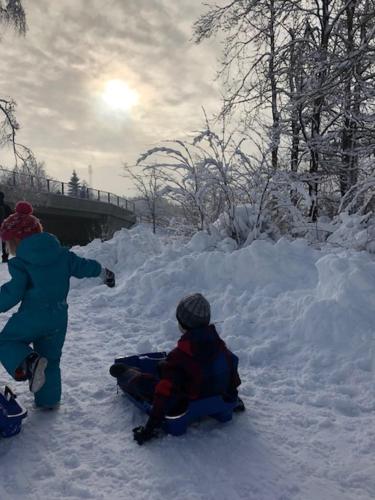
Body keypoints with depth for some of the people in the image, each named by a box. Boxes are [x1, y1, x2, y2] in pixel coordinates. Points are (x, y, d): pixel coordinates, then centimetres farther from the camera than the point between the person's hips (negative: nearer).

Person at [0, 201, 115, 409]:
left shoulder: (20, 262, -12)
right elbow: (82, 265, 15)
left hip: (32, 316, -6)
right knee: (51, 358, 20)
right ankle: (49, 399, 27)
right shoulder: (61, 254, 4)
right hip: (59, 317, 6)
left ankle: (28, 362, -14)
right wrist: (103, 273, 30)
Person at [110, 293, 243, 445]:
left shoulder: (180, 355, -31)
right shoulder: (219, 344, -12)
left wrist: (152, 426, -24)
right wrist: (233, 398, 22)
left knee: (141, 381, 7)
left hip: (185, 407, -6)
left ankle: (124, 375, 40)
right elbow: (232, 366, 4)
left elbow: (165, 391, -31)